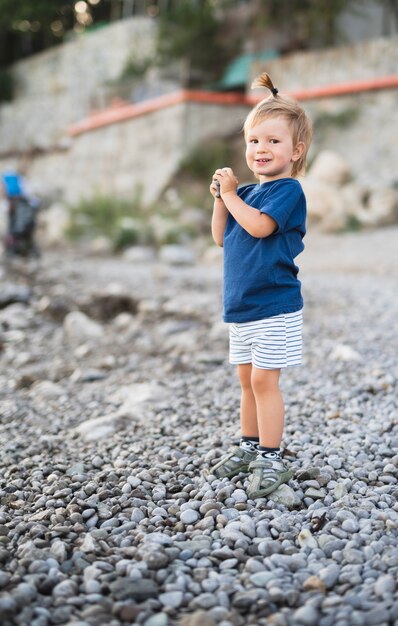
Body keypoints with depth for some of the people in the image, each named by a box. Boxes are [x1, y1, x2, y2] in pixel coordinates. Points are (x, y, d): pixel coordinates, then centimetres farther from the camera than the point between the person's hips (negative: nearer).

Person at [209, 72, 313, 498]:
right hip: (241, 304, 8)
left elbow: (259, 226, -25)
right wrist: (221, 197, 2)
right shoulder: (249, 191, 12)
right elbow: (221, 237, 13)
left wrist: (230, 194, -13)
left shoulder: (288, 190, -11)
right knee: (247, 380, 16)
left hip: (273, 306, -8)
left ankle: (271, 460, 3)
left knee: (264, 380, -7)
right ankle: (249, 446, 29)